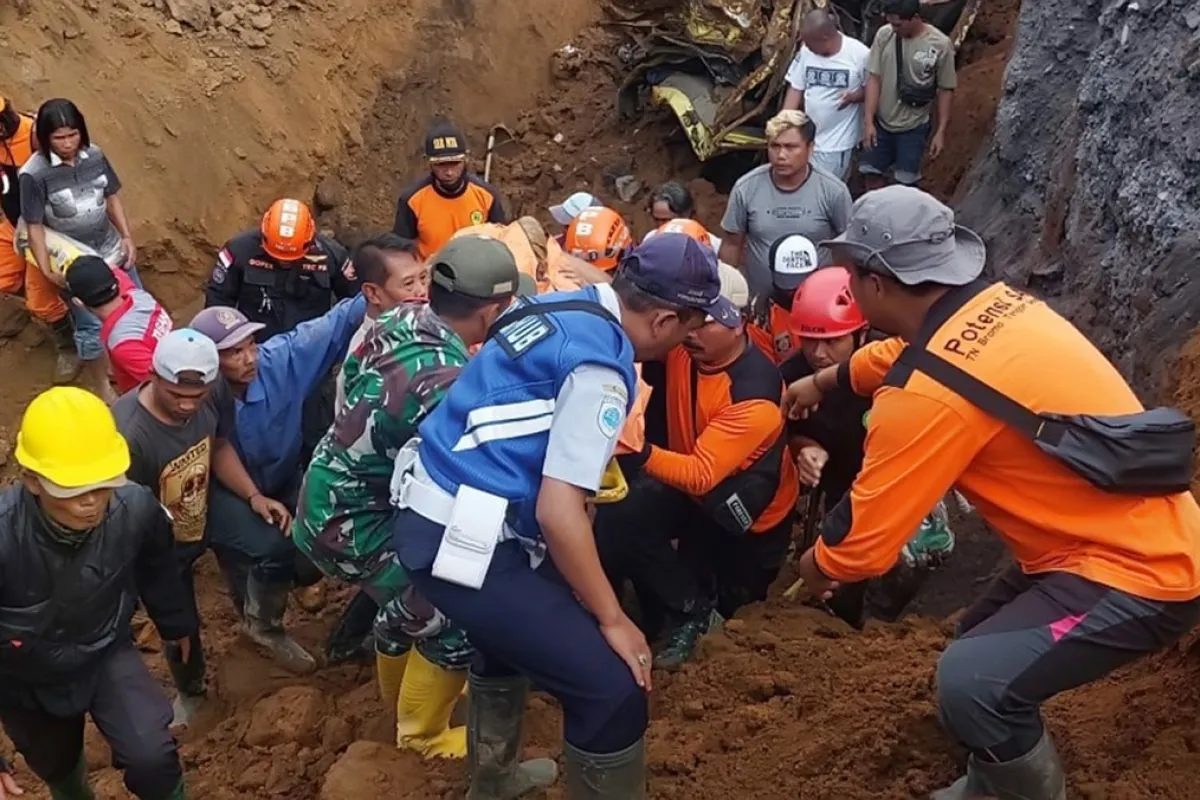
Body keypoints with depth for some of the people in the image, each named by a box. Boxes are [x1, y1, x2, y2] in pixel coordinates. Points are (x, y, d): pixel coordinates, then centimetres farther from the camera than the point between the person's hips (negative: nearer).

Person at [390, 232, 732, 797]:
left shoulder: (564, 306, 7)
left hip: (426, 514, 10)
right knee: (613, 690, -7)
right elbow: (558, 512, -22)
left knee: (517, 626, 36)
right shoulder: (598, 367, -19)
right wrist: (612, 619, -10)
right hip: (460, 543, -10)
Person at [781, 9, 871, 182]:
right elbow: (795, 88, 2)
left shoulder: (860, 54, -16)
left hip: (838, 141, -4)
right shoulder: (806, 51, -6)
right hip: (807, 136, 4)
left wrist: (855, 96, -24)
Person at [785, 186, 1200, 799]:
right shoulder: (993, 304, 0)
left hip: (1136, 572, -10)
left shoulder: (930, 393, -27)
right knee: (981, 642, 21)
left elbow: (862, 544, -16)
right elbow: (904, 350, 26)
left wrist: (817, 567, 6)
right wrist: (821, 381, 38)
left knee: (972, 681, -23)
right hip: (1148, 537, 10)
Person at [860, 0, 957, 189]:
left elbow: (946, 90, -8)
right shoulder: (884, 35, -11)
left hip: (913, 127, -3)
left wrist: (940, 131, -8)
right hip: (881, 122, 3)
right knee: (870, 172, 12)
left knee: (906, 182, 5)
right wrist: (868, 121, -11)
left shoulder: (940, 44, -16)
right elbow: (874, 78, -6)